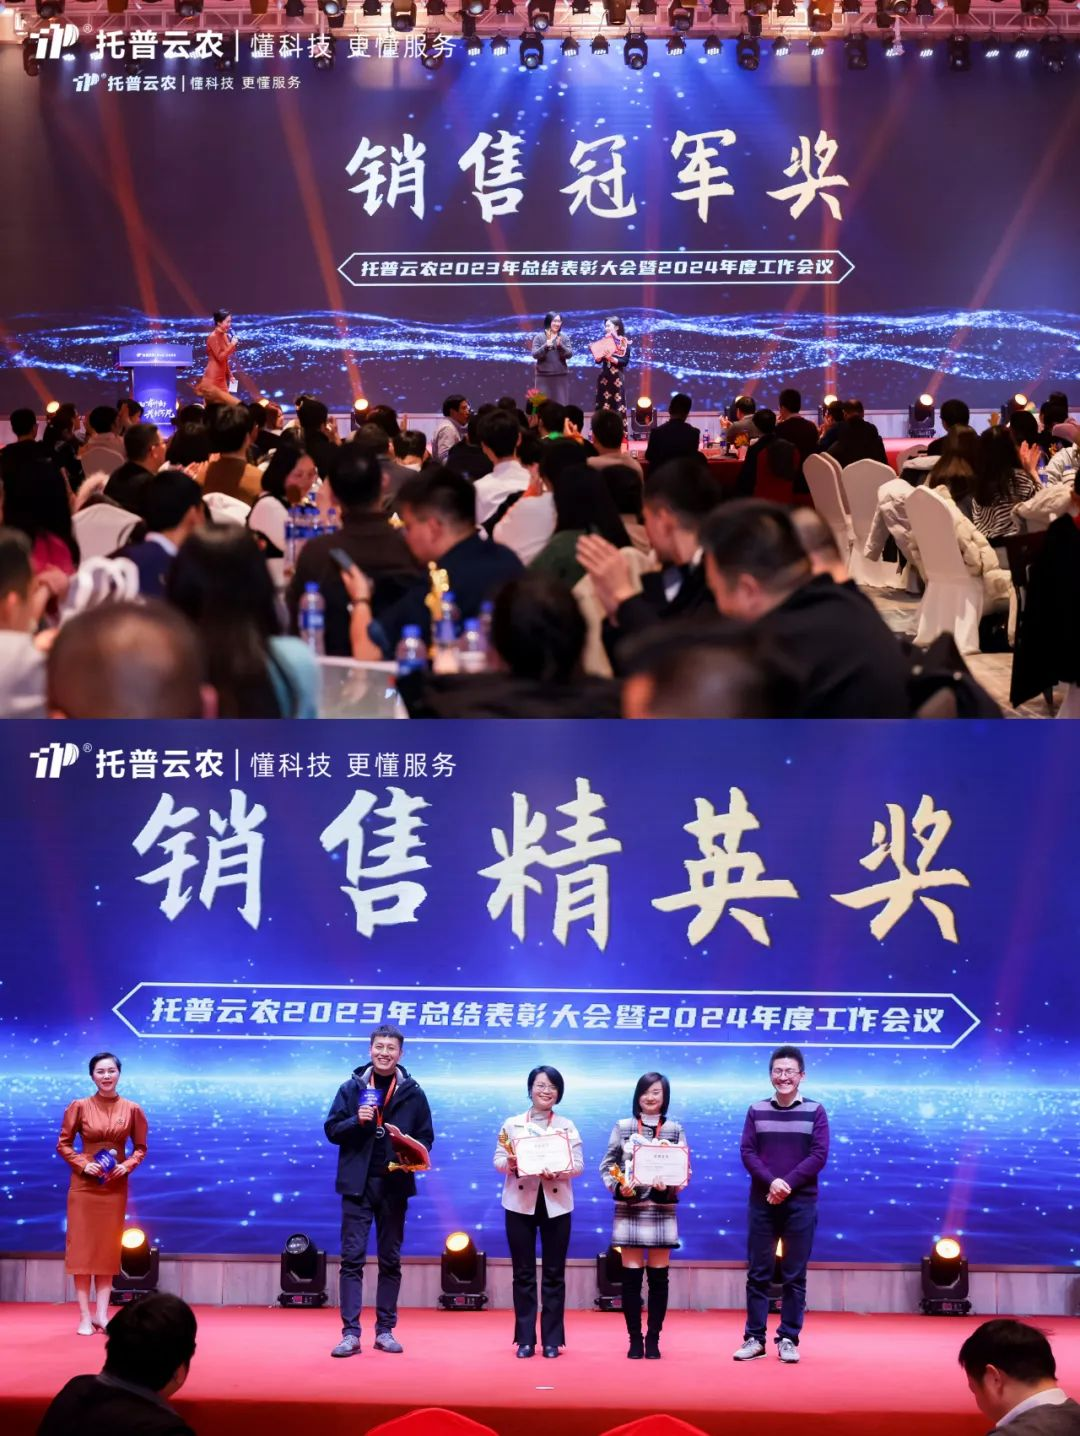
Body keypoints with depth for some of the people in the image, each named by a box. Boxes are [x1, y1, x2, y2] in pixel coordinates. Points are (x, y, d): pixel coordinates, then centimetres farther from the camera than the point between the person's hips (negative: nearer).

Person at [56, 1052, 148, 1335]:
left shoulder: (132, 1110, -1)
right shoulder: (79, 1107, -4)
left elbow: (140, 1147, 7)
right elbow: (63, 1144, 1)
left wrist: (127, 1165, -10)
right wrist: (83, 1164, -14)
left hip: (115, 1187, 2)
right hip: (84, 1185, -2)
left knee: (109, 1249, 4)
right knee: (82, 1247, -2)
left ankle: (102, 1314, 9)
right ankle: (85, 1316, 1)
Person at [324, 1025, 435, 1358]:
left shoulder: (412, 1093, 3)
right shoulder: (352, 1088, 3)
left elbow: (426, 1139, 5)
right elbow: (332, 1130, 3)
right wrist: (356, 1121, -16)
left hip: (394, 1185, 1)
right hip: (357, 1184, -1)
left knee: (390, 1261, 7)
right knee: (352, 1258, -4)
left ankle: (385, 1330, 14)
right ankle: (350, 1333, -4)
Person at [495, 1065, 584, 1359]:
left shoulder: (567, 1125, 6)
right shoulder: (512, 1124, 7)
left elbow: (578, 1164, -1)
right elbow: (498, 1159, 2)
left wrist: (559, 1172, -21)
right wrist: (510, 1164, -20)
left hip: (556, 1203, 0)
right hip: (520, 1202, 0)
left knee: (554, 1273, 2)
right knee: (523, 1273, 2)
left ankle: (552, 1339, 6)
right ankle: (525, 1339, 6)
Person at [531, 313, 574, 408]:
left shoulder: (565, 337, 6)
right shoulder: (539, 337, 3)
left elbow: (569, 354, -2)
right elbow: (535, 354, -6)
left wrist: (560, 346, -20)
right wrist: (545, 346, -22)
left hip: (561, 376, 1)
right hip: (543, 376, -1)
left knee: (561, 404, -1)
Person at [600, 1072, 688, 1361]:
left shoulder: (675, 1130, 5)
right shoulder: (622, 1127, 5)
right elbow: (607, 1165, 6)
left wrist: (670, 1187, -15)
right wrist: (617, 1187, -12)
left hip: (662, 1210, 0)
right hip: (629, 1209, 0)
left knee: (658, 1277, 3)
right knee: (631, 1276, -1)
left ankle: (653, 1338, 10)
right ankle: (635, 1339, 6)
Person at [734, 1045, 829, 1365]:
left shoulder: (815, 1112, 2)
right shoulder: (756, 1111, 6)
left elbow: (819, 1155, -4)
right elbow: (747, 1151, 0)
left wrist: (788, 1184, -14)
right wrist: (770, 1182, -16)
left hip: (800, 1203, -1)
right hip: (762, 1201, 1)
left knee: (794, 1276, 1)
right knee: (758, 1273, 3)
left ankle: (789, 1339, 6)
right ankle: (754, 1338, 8)